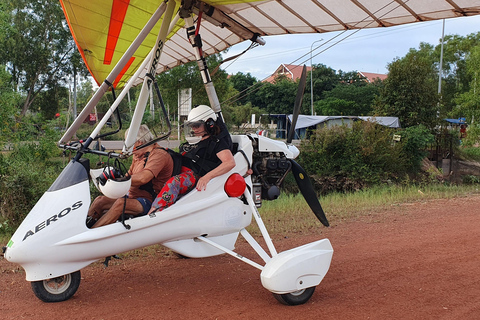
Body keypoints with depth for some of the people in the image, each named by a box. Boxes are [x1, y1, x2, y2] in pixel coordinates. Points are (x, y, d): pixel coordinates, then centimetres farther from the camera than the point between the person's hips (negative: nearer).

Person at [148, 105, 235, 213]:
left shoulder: (217, 142, 0)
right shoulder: (194, 141, 26)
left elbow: (230, 162, -17)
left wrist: (207, 177, -25)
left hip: (195, 176, -9)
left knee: (174, 182, -37)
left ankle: (152, 213, -50)